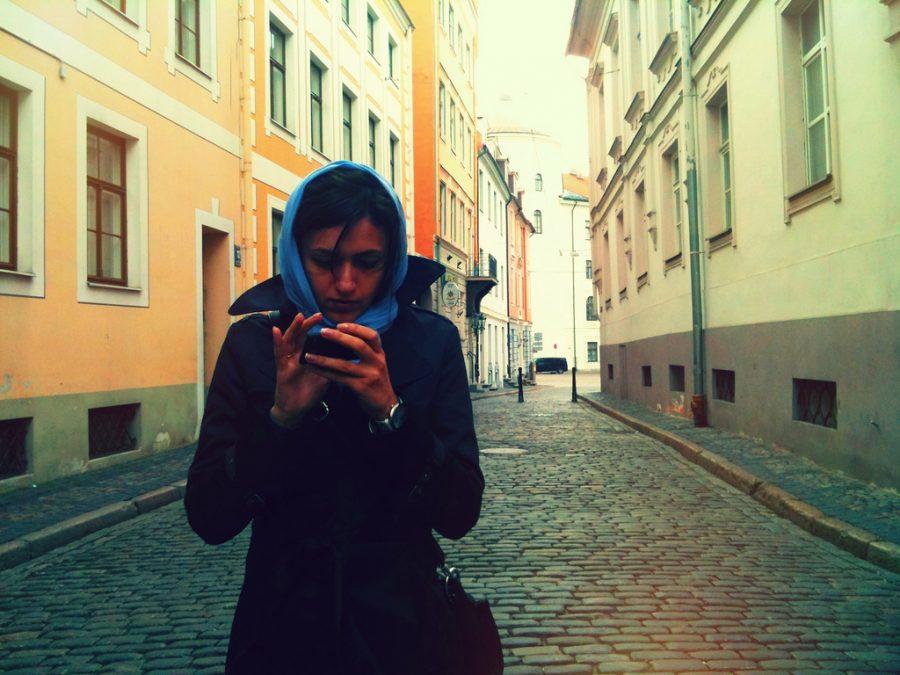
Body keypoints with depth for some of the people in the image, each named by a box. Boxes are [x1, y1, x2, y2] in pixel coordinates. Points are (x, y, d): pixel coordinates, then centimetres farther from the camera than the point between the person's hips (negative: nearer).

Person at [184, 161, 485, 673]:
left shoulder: (432, 341, -9)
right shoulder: (252, 343, -8)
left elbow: (461, 515, -14)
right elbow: (208, 520, -12)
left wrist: (390, 411, -27)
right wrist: (281, 415, -26)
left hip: (401, 630, 0)